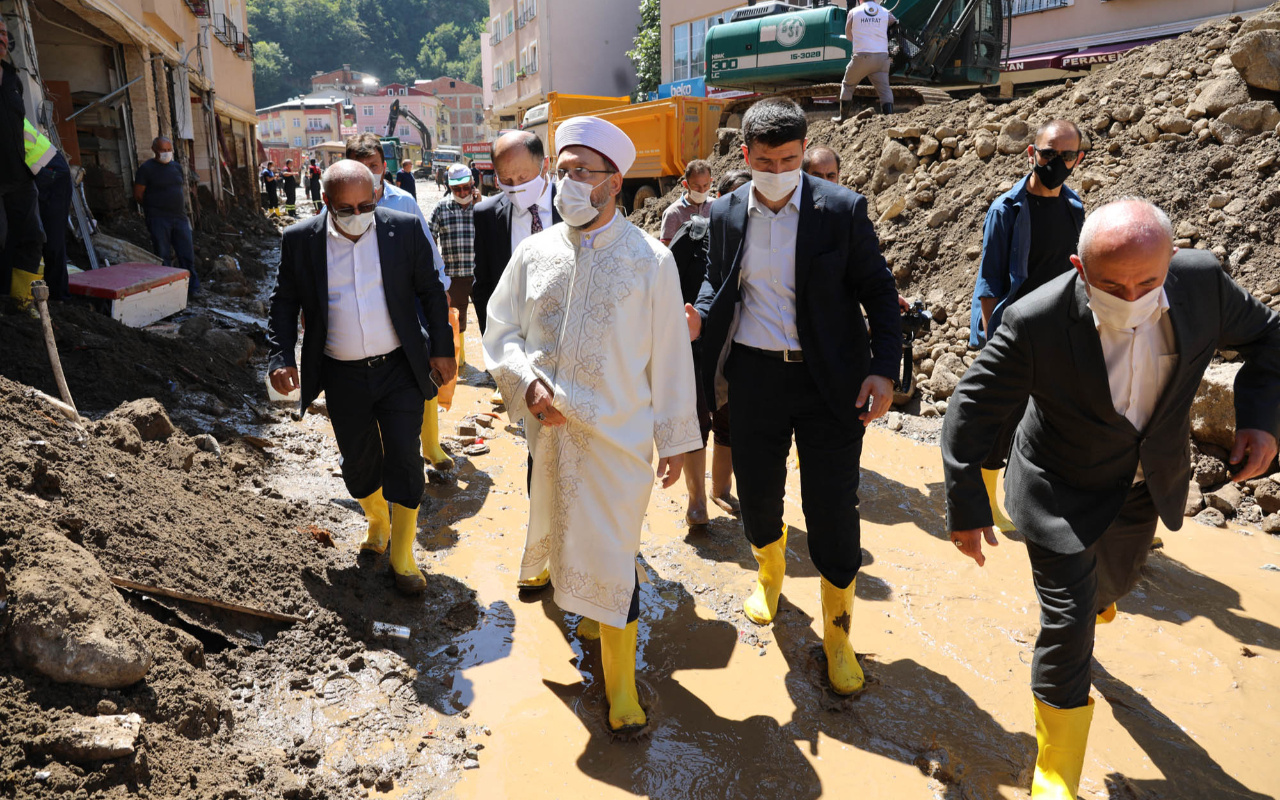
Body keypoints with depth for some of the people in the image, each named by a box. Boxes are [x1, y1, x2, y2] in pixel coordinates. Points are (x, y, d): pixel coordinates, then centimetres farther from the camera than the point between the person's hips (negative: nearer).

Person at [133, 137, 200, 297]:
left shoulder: (177, 167, 12)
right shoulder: (146, 168, -5)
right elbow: (138, 195, -4)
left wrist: (181, 208, 9)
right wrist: (153, 208, 4)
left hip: (180, 217, 5)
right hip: (158, 219, -5)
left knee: (187, 254, 4)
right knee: (164, 257, 0)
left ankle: (193, 288, 13)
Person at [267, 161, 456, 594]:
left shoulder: (404, 229, -6)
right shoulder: (299, 240, -3)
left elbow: (431, 291, 3)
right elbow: (284, 303, 6)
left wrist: (442, 349, 2)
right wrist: (281, 358, -4)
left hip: (400, 368, -1)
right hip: (344, 376, 2)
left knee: (404, 460, -2)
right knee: (358, 462, 14)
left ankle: (402, 555, 14)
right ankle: (377, 522, 43)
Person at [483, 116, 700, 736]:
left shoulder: (650, 259, -5)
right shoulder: (534, 252, 2)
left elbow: (670, 355, -2)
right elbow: (501, 329, 7)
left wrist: (675, 438, 1)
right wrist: (528, 383, -12)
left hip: (618, 434, -2)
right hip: (548, 427, 3)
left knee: (609, 553, 3)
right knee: (557, 527, 19)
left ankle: (619, 678, 22)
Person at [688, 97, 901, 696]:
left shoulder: (842, 209, -6)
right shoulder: (725, 214, 3)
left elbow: (878, 291, -2)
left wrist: (884, 367, -12)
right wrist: (699, 319, -7)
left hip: (830, 380, -3)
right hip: (754, 376, 3)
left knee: (833, 511, 1)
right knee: (756, 494, 14)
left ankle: (837, 635, 21)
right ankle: (769, 573, 47)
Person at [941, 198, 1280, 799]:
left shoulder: (1202, 281, -19)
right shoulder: (1036, 321, -31)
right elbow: (973, 411, -21)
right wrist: (966, 507, -17)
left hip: (1145, 485, 5)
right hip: (1064, 491, -5)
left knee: (1115, 580, 28)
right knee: (1066, 625, -3)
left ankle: (1092, 602, 68)